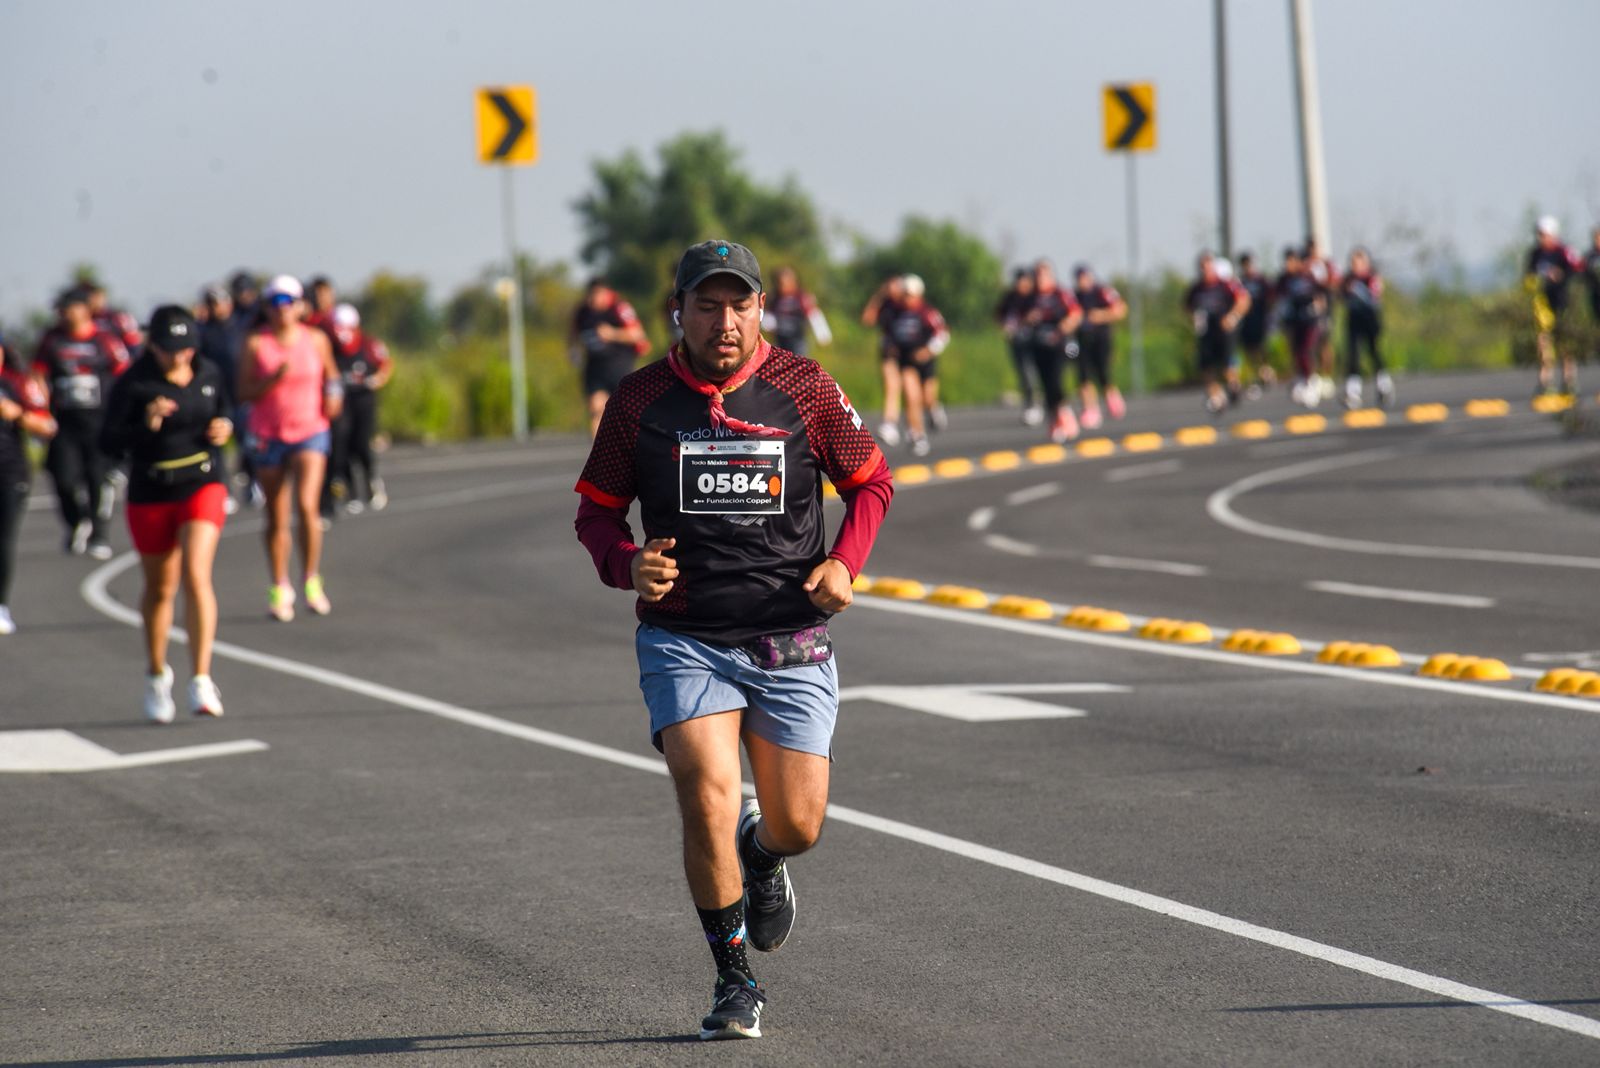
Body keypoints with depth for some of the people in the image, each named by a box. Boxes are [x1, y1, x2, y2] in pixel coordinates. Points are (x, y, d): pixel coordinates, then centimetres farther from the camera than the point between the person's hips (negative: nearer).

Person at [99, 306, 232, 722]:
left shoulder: (209, 374, 0)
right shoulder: (133, 385, -11)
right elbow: (108, 441, -14)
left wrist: (224, 428, -5)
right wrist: (145, 425, -31)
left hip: (203, 487, 1)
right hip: (151, 495, -1)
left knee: (196, 576, -17)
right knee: (160, 589, 13)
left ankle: (201, 681, -18)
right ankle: (156, 675, 36)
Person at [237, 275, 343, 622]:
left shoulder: (316, 340, 3)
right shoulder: (256, 344, -3)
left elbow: (330, 374, 21)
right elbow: (244, 392, -6)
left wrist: (333, 393, 2)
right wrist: (275, 378, -19)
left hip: (310, 433, 0)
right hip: (268, 436, 0)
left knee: (307, 505, -19)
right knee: (276, 518, 6)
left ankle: (313, 581, -5)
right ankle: (280, 590, 19)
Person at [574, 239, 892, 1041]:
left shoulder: (804, 388, -2)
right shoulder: (640, 400, -1)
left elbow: (870, 483, 11)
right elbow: (596, 512, 8)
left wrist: (844, 562, -6)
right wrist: (627, 565, -13)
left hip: (791, 643, 1)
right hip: (684, 639, -1)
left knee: (797, 825, 0)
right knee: (707, 802, -17)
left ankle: (761, 856, 41)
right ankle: (734, 983, 2)